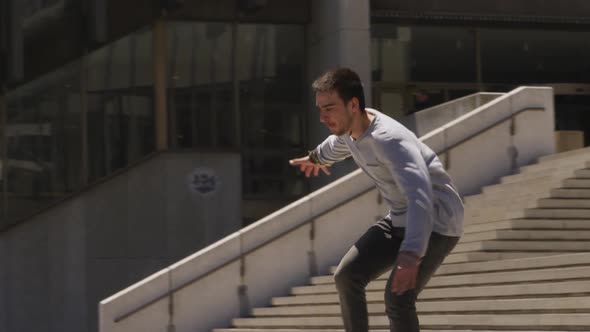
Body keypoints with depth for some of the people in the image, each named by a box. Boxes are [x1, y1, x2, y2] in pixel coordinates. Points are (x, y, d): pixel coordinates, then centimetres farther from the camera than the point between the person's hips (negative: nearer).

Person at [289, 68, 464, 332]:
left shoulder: (389, 139, -32)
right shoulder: (349, 126, -4)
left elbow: (420, 196, -46)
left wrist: (411, 255, -58)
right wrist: (318, 157, 47)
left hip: (436, 221, -9)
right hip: (400, 219, 9)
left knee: (397, 297, -23)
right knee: (347, 276, 5)